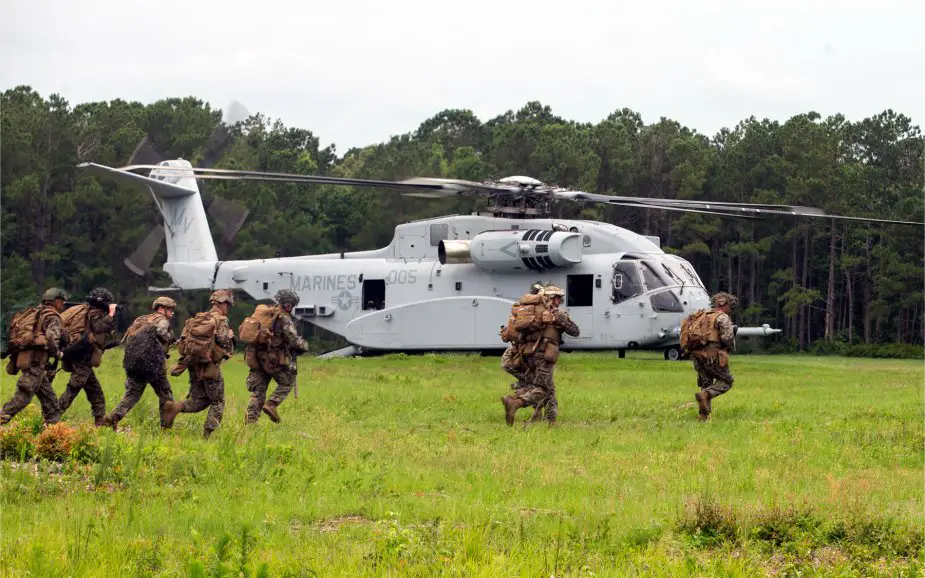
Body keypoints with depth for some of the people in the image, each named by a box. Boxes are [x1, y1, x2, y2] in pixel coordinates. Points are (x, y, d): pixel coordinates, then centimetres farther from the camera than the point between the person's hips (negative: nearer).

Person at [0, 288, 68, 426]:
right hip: (35, 359, -9)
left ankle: (53, 424, 17)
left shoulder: (32, 313, 23)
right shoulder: (53, 317, -3)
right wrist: (57, 353, -3)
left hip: (22, 356, 9)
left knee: (47, 395, 15)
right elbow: (51, 338, -18)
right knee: (23, 395, -12)